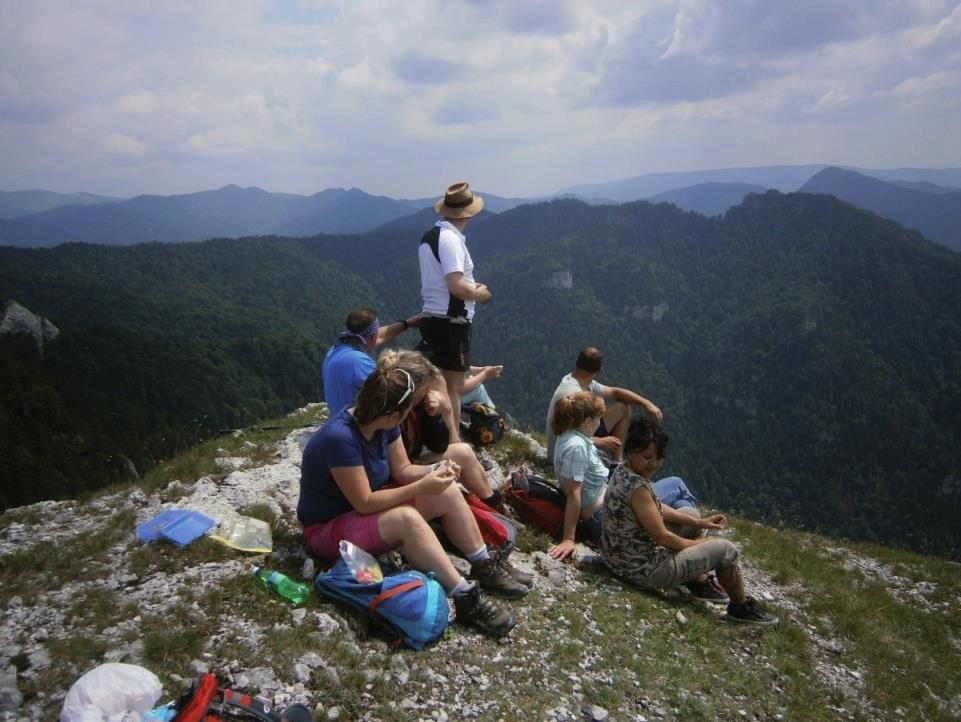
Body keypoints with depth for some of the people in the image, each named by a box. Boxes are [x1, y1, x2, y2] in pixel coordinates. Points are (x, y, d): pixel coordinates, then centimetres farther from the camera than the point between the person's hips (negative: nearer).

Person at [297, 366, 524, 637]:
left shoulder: (383, 423, -9)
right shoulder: (340, 437, -33)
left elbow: (402, 470, 2)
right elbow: (365, 504, -29)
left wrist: (434, 471, -18)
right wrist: (422, 486, -29)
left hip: (370, 504, 9)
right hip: (327, 527, -8)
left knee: (448, 493, -5)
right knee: (407, 519, -35)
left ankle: (484, 568, 2)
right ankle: (466, 600, -30)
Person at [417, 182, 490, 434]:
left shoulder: (429, 236, 13)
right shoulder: (451, 238, -16)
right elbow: (456, 286, -25)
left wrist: (471, 286, 15)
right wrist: (479, 293, -6)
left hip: (432, 317, 9)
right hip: (452, 322, -9)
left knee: (443, 386, 17)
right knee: (454, 387, -3)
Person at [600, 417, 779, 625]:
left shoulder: (622, 471, -2)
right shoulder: (637, 487, -30)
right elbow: (662, 537, -23)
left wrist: (699, 522, 9)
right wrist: (695, 544, -4)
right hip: (642, 571, -9)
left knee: (689, 512, 24)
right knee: (726, 549, 5)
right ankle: (741, 607, 32)